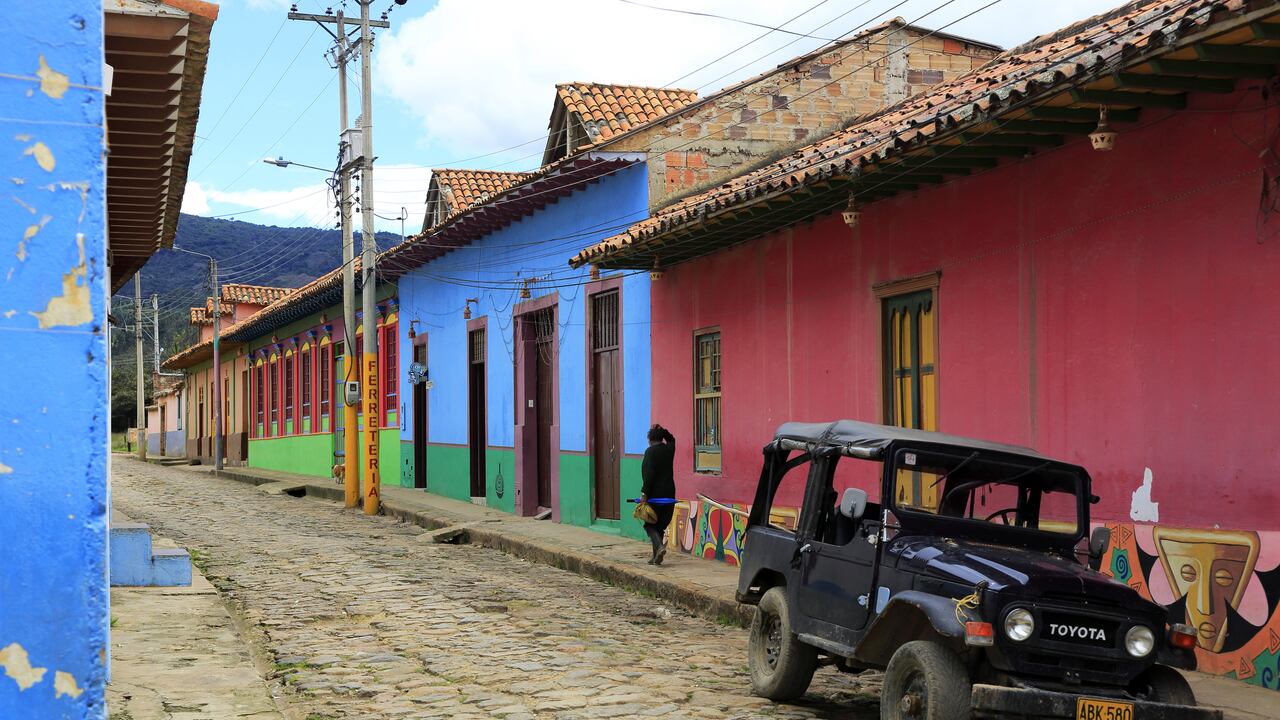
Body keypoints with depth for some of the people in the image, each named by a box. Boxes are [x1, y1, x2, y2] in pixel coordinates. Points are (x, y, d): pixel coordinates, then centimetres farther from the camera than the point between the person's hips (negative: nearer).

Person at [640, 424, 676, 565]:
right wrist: (663, 431, 17)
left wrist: (644, 493, -19)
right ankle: (656, 556, 12)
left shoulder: (650, 452, -12)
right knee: (660, 525, 12)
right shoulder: (669, 449, 7)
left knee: (650, 524, 4)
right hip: (669, 494, 6)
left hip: (655, 494, -6)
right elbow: (671, 439, 32)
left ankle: (659, 546, -20)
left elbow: (648, 474, -20)